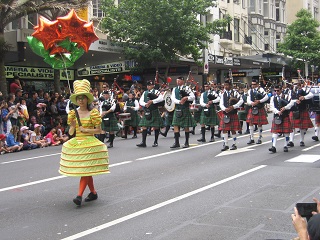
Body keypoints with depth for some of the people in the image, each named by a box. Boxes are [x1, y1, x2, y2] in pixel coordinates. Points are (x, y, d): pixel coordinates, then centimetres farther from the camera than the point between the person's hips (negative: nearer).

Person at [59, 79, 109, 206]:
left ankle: (79, 195, -16)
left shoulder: (93, 113, -4)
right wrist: (72, 126, -12)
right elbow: (70, 132, 8)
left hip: (89, 143, -5)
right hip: (76, 143, 5)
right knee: (86, 171, 11)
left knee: (85, 169, -13)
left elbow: (99, 130, -4)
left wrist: (85, 130, -14)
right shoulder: (74, 113, 7)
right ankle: (93, 192, 25)